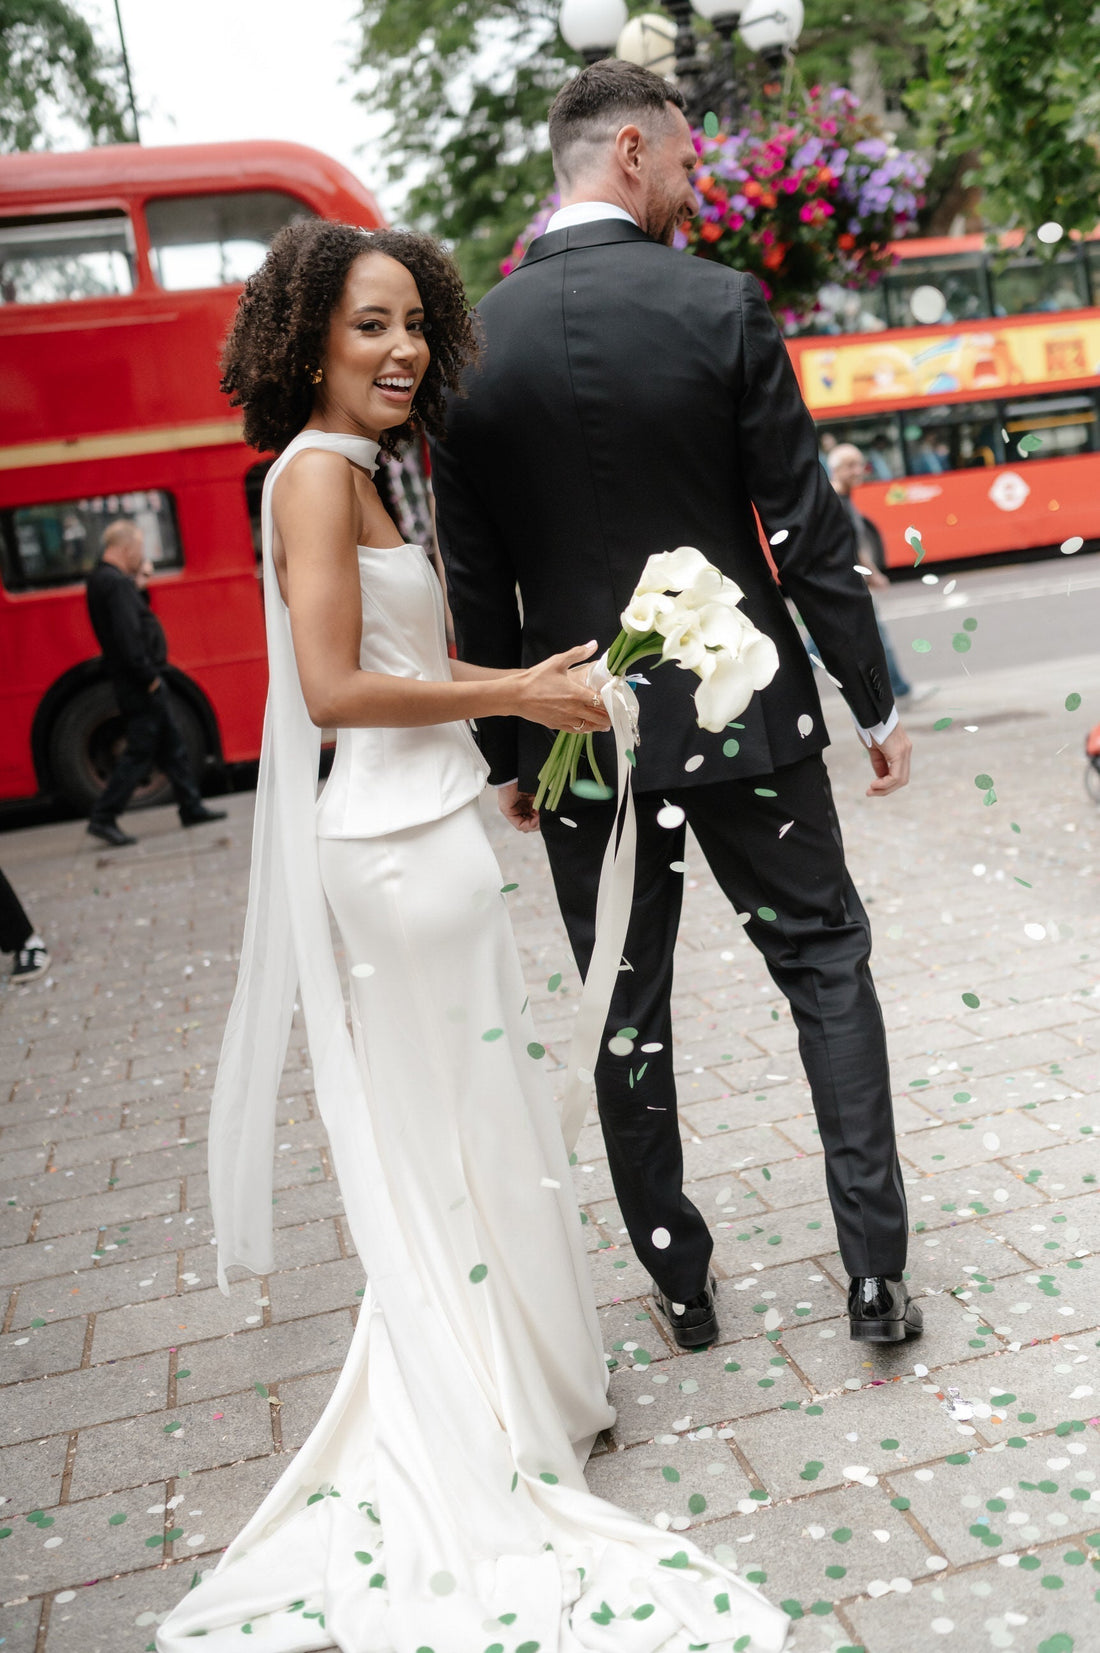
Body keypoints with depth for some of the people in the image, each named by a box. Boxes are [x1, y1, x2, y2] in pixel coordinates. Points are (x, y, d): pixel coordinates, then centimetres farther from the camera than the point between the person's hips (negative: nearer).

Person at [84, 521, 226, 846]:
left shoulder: (101, 579, 13)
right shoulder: (117, 584, -19)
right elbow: (128, 637, -26)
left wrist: (139, 589, 6)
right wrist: (149, 677, -21)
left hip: (140, 684, 10)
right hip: (141, 685, -10)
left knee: (171, 744, 16)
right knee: (140, 752, -5)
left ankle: (191, 807, 24)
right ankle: (103, 817, -2)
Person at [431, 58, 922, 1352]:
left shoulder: (468, 343, -1)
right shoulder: (722, 307, -8)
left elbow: (474, 583, 1)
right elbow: (807, 530, -7)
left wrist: (507, 753, 10)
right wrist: (874, 701, 3)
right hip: (741, 712, -1)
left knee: (624, 1016, 13)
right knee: (825, 963, 14)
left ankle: (679, 1283, 25)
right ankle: (876, 1271, 15)